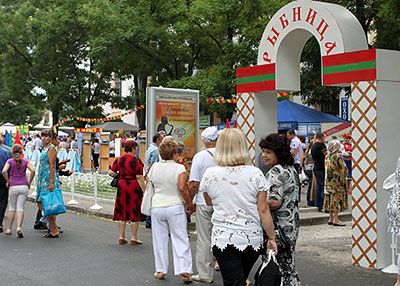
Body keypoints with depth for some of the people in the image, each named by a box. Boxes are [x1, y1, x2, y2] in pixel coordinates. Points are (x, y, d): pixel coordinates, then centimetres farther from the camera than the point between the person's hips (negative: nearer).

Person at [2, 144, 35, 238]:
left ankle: (9, 229, 16)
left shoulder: (10, 161, 1)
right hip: (24, 187, 1)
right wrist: (29, 182, 0)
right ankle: (19, 227, -16)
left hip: (13, 187, -1)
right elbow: (33, 170, -10)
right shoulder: (25, 161, 4)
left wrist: (8, 181, -1)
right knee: (20, 208, 0)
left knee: (11, 208, 12)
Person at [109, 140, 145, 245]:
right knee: (134, 212, 3)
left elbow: (111, 173, 4)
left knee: (122, 211, 11)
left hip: (122, 186, 5)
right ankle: (134, 238, 7)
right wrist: (143, 190, -9)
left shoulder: (119, 160, 5)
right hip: (134, 187, -5)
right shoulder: (136, 161, -11)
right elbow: (139, 177, -14)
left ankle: (121, 237, 15)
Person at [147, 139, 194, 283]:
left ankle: (160, 270, 19)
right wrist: (189, 204, -11)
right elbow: (182, 187, -21)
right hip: (175, 207, -3)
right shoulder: (179, 168, -12)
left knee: (160, 239, 13)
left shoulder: (154, 167, 1)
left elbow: (149, 181, 13)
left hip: (157, 207, 4)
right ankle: (184, 270, -3)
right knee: (180, 239, 3)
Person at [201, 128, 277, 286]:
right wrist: (272, 238, 5)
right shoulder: (256, 173, -7)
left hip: (223, 239, -1)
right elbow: (263, 210, -4)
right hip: (252, 239, 2)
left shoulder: (210, 174, -6)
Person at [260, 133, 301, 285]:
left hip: (278, 227, -10)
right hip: (292, 226, 10)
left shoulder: (276, 172, -17)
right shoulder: (291, 169, 12)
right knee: (288, 265, 16)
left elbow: (274, 202, -24)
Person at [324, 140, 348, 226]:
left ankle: (331, 218, 15)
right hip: (337, 181, -8)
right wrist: (343, 178, -3)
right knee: (336, 199, -5)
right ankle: (335, 219, -5)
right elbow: (344, 169, -14)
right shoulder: (338, 157, -14)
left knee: (330, 199, 11)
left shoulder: (327, 156, 8)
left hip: (328, 181, 8)